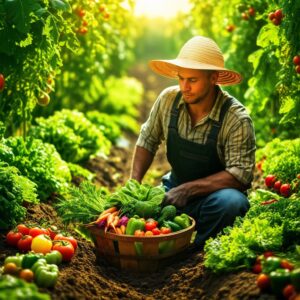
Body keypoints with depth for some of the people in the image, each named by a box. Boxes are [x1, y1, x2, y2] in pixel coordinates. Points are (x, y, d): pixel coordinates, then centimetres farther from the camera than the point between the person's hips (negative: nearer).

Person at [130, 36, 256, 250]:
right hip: (175, 186, 4)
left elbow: (241, 174, -23)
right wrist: (134, 183, -8)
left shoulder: (236, 119, -22)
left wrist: (188, 190, -29)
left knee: (231, 202, -37)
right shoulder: (168, 99, -8)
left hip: (216, 193, -3)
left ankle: (196, 251, -12)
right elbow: (147, 141, 6)